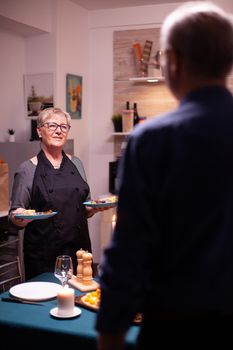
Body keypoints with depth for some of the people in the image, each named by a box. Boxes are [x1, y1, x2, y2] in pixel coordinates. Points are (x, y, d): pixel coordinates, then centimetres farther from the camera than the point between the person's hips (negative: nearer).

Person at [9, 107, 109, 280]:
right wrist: (19, 218, -21)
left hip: (79, 248, 4)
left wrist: (95, 208, -2)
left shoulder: (76, 164, 9)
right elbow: (14, 217, -1)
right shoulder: (28, 169, -3)